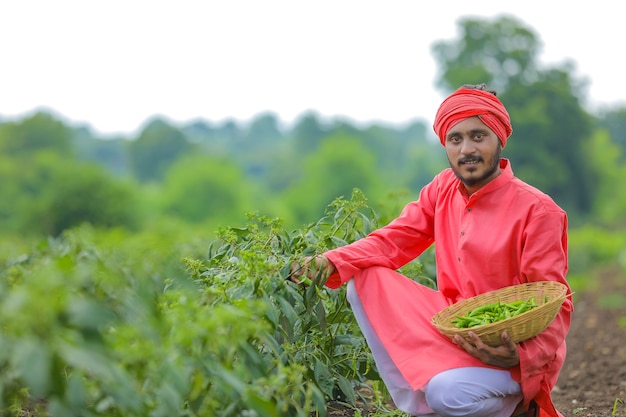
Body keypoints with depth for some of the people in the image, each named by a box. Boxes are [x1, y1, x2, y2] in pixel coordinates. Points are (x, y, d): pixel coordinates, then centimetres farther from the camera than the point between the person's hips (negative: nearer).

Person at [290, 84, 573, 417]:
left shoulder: (537, 211, -16)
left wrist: (521, 356, -34)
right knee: (363, 283, -8)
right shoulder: (443, 188, 2)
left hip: (509, 354, -6)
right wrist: (331, 263, -16)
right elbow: (392, 241, 2)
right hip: (450, 326, 6)